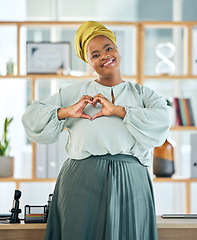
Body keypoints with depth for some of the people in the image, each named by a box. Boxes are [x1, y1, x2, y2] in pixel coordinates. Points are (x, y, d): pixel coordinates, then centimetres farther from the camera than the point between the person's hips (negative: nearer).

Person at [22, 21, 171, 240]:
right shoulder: (74, 93, 15)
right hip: (82, 181, 0)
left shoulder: (142, 94, 15)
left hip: (130, 185, 0)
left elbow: (163, 120, -5)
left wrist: (118, 110, -10)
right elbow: (32, 115, 11)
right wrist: (65, 112, -5)